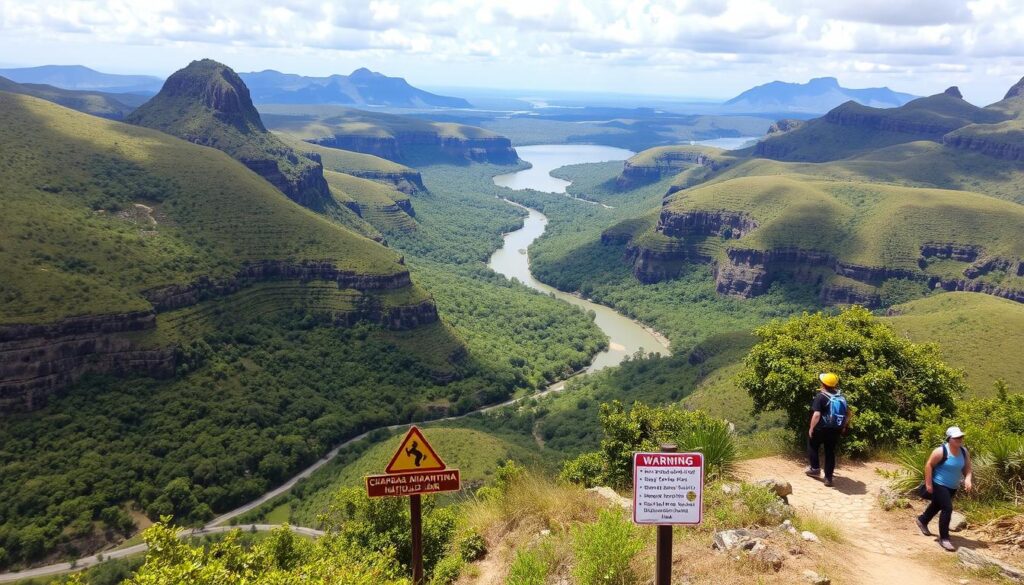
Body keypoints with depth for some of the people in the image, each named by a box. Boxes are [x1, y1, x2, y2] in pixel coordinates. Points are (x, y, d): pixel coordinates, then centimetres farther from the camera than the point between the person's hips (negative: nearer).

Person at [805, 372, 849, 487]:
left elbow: (816, 414, -21)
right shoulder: (842, 397, 6)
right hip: (835, 430, 5)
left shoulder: (821, 397, -14)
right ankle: (828, 478, 11)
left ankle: (815, 468, 23)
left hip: (821, 429, -5)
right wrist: (844, 427, 24)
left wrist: (811, 428, -11)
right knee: (830, 452, 12)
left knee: (812, 446, 20)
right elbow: (847, 415, 12)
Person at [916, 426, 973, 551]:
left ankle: (922, 520, 51)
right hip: (939, 484, -8)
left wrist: (968, 479, -18)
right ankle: (944, 538, -8)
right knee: (947, 508, -17)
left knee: (937, 505, 25)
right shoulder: (941, 451, -23)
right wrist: (928, 483, -19)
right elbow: (929, 465, -18)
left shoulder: (964, 452, -3)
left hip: (953, 487, 8)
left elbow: (967, 468, 2)